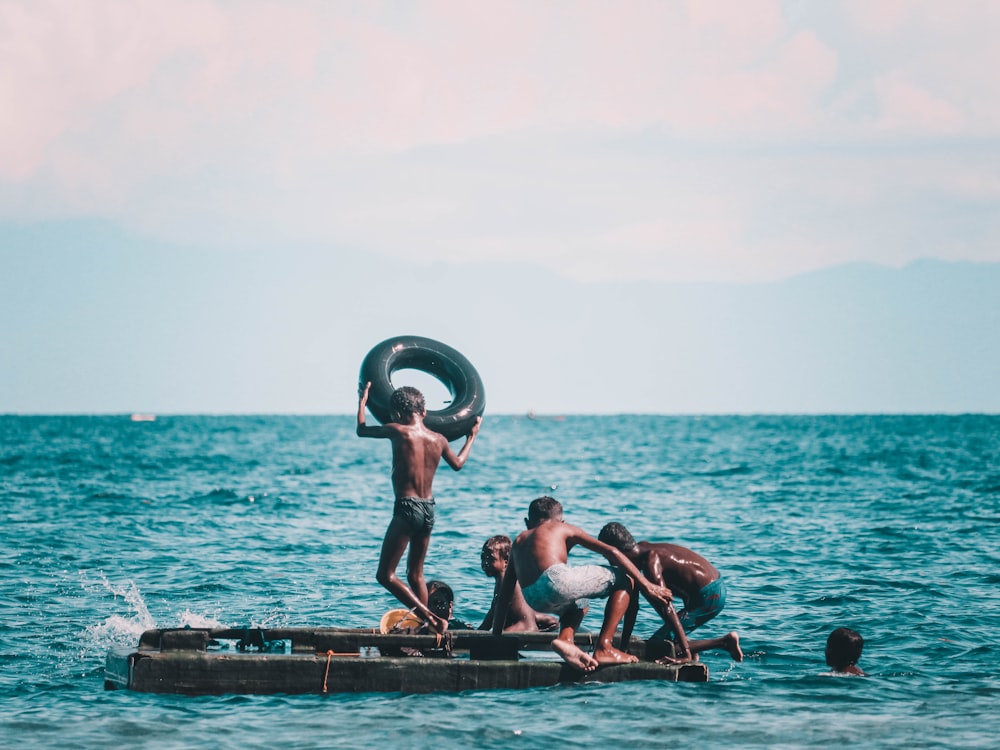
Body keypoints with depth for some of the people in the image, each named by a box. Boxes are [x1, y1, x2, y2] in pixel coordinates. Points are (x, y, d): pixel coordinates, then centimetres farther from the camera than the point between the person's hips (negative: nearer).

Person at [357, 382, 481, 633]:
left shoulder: (398, 432, -9)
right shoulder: (439, 439, 6)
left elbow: (361, 430, 7)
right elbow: (458, 463, 28)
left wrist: (362, 402, 24)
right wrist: (472, 436, 43)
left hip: (407, 508, -7)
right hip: (429, 510, 7)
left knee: (385, 575, -3)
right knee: (416, 575, 19)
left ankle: (430, 619, -14)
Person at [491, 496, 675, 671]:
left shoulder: (519, 541, 33)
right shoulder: (563, 529, 21)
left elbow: (504, 594, 33)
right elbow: (611, 552, 12)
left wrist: (496, 635, 39)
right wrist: (646, 585, 12)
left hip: (533, 601, 6)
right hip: (556, 579, -6)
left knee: (580, 602, 39)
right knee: (625, 579, 11)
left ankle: (565, 638, 9)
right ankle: (603, 648, 1)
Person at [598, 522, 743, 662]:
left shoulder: (650, 562, -23)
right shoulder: (641, 551, 7)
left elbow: (666, 609, -27)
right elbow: (632, 605, 11)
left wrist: (686, 652, -29)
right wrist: (624, 645, 12)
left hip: (708, 597, -10)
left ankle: (725, 642, -11)